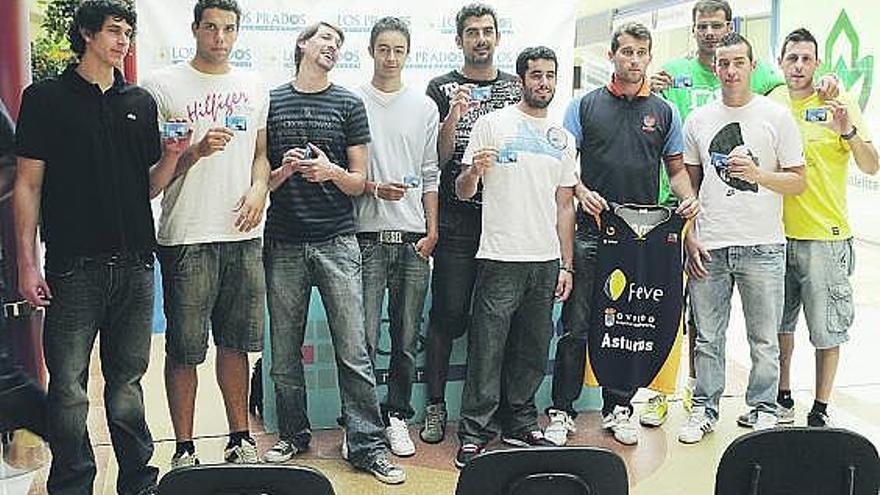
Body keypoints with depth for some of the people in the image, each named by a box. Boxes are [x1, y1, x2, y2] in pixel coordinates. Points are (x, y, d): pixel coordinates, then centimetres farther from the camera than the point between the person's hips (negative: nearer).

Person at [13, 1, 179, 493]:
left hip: (135, 266, 3)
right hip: (74, 267, -3)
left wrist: (171, 156, -5)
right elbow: (28, 185, 0)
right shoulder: (46, 97, 3)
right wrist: (27, 263, -7)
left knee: (127, 383, 11)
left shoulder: (140, 102, 13)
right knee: (69, 387, 2)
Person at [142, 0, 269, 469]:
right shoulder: (163, 85, -2)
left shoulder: (254, 86, 13)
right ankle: (184, 449, 17)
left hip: (243, 235, 4)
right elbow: (150, 170, -2)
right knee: (184, 350, 3)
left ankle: (240, 438, 26)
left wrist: (259, 189, 1)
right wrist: (196, 151, -18)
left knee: (235, 343, 13)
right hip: (186, 237, -4)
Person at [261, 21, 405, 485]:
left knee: (354, 351, -3)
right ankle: (292, 435, 25)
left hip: (337, 242, -1)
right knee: (284, 352, 8)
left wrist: (332, 172, -13)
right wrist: (282, 172, -10)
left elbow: (359, 181, 8)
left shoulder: (349, 104, 9)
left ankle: (367, 445, 5)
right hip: (283, 243, 1)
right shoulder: (271, 102, 10)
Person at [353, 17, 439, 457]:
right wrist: (374, 188, -13)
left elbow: (430, 175, 12)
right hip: (368, 234, -2)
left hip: (413, 237, 3)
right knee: (364, 340, -4)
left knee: (406, 340, 8)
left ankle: (396, 417, 20)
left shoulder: (424, 107, 12)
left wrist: (431, 229, 4)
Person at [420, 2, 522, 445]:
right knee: (448, 314, 0)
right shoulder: (443, 88, 5)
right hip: (457, 221, -3)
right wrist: (453, 117, -17)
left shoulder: (516, 86, 14)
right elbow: (436, 159, -1)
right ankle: (435, 405, 12)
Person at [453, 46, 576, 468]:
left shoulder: (563, 139, 15)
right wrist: (474, 170, -24)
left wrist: (566, 265, 10)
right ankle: (474, 435, 8)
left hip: (546, 261, 5)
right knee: (487, 351, -2)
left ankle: (521, 426, 25)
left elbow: (565, 204, 16)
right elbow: (462, 192, 0)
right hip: (500, 258, -5)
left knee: (532, 352, 12)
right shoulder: (493, 124, 2)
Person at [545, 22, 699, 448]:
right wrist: (582, 192, -15)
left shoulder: (664, 112, 12)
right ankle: (561, 412, 10)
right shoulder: (584, 106, 6)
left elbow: (676, 169, 14)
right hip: (591, 233, -2)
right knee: (576, 326, -1)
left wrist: (688, 198, -6)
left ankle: (618, 409, 23)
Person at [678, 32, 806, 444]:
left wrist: (758, 174, -16)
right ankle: (704, 408, 22)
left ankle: (763, 410, 23)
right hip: (708, 247, 2)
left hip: (762, 246, -1)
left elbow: (798, 182, 2)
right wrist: (689, 236, 5)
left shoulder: (777, 116, 2)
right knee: (708, 337, 9)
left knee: (764, 340, 7)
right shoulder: (698, 120, 9)